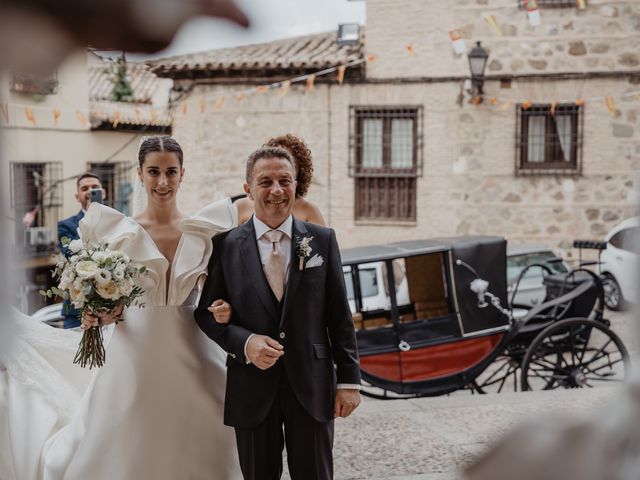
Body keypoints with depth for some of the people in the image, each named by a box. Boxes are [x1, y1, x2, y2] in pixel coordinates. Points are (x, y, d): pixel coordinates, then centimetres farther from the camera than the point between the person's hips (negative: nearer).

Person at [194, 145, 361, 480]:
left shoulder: (322, 240, 2)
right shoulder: (226, 246, -1)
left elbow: (339, 315, 2)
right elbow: (206, 313, 3)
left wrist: (349, 380, 0)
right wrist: (244, 342, -15)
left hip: (312, 386, 0)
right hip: (252, 389, 0)